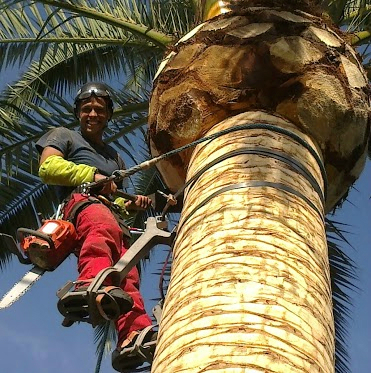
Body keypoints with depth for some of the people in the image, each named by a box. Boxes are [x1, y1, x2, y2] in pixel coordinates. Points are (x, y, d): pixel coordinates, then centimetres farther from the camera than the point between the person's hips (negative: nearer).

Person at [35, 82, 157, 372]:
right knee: (103, 225, -43)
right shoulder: (64, 136, 27)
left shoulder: (115, 156, 42)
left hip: (116, 217, 6)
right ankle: (91, 285, -72)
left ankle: (133, 337, -48)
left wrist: (134, 203, 15)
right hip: (81, 201, -6)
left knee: (127, 276, -25)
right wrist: (91, 175, 0)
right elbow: (48, 168, 8)